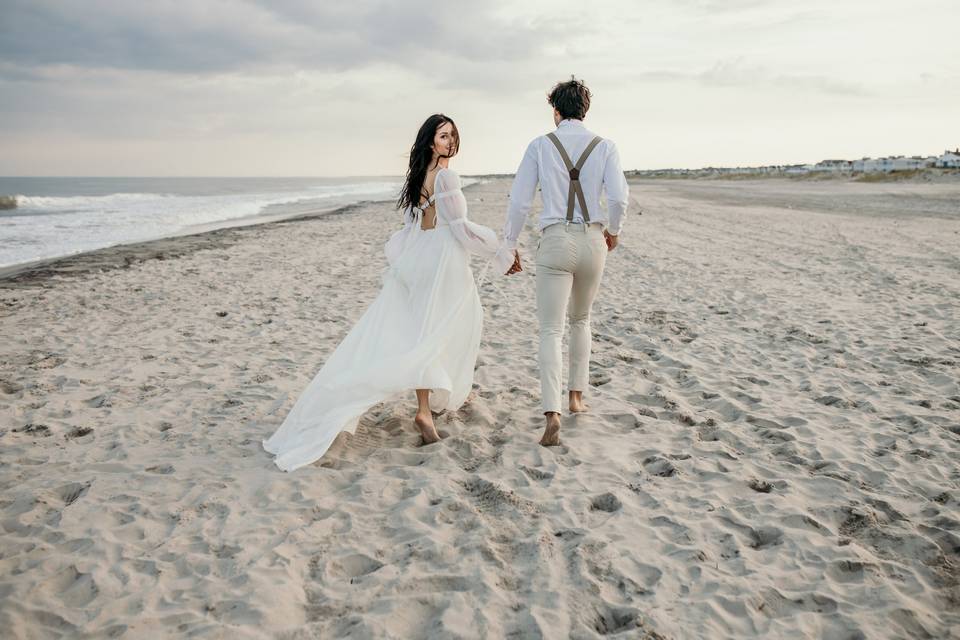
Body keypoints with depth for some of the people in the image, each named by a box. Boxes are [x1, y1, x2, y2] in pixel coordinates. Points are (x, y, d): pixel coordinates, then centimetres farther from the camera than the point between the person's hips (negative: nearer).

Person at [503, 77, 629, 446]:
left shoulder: (540, 146, 2)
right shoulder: (605, 147, 4)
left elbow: (520, 200, -2)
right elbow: (618, 197, -8)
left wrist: (510, 246, 7)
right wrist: (613, 230, 11)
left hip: (555, 242, -2)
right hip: (593, 240, 2)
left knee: (550, 331, -3)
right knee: (581, 321, 23)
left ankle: (552, 413, -18)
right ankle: (576, 397, 26)